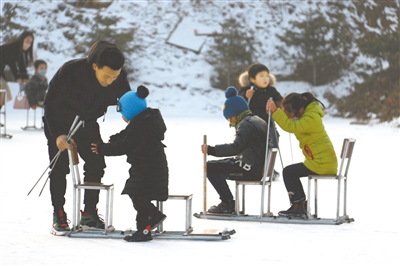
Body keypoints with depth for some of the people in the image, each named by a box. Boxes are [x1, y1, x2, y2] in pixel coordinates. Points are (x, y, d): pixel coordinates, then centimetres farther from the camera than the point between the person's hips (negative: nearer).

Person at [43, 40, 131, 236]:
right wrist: (58, 134, -34)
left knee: (96, 165, -3)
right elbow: (50, 103, -26)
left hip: (88, 124, 4)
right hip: (60, 124, -4)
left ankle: (89, 215, 9)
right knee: (59, 168, -7)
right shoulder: (70, 71, -35)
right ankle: (58, 217, 3)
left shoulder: (119, 77, -23)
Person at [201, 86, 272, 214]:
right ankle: (227, 203, 21)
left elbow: (236, 147, -29)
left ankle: (228, 203, -5)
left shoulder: (246, 124, -16)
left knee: (210, 167, -10)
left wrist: (211, 150, -27)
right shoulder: (258, 121, 16)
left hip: (251, 169, -11)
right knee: (217, 165, 24)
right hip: (259, 166, 11)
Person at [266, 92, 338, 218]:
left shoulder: (311, 118, -23)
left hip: (322, 164, -11)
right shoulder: (306, 114, 9)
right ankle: (302, 207, 24)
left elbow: (290, 126, -35)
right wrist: (274, 111, -1)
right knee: (292, 173, 22)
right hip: (325, 161, 11)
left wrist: (275, 110, -33)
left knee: (288, 172, -3)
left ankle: (298, 207, 0)